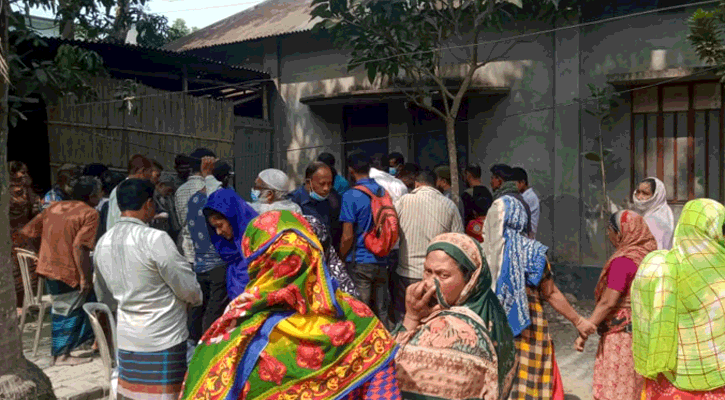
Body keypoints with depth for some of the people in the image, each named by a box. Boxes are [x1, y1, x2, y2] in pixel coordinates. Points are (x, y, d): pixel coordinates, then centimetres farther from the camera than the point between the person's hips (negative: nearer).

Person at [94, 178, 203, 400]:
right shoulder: (155, 239, -19)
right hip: (162, 340, -7)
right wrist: (197, 296, 8)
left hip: (126, 338, 7)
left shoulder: (103, 243, 4)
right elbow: (189, 290, -13)